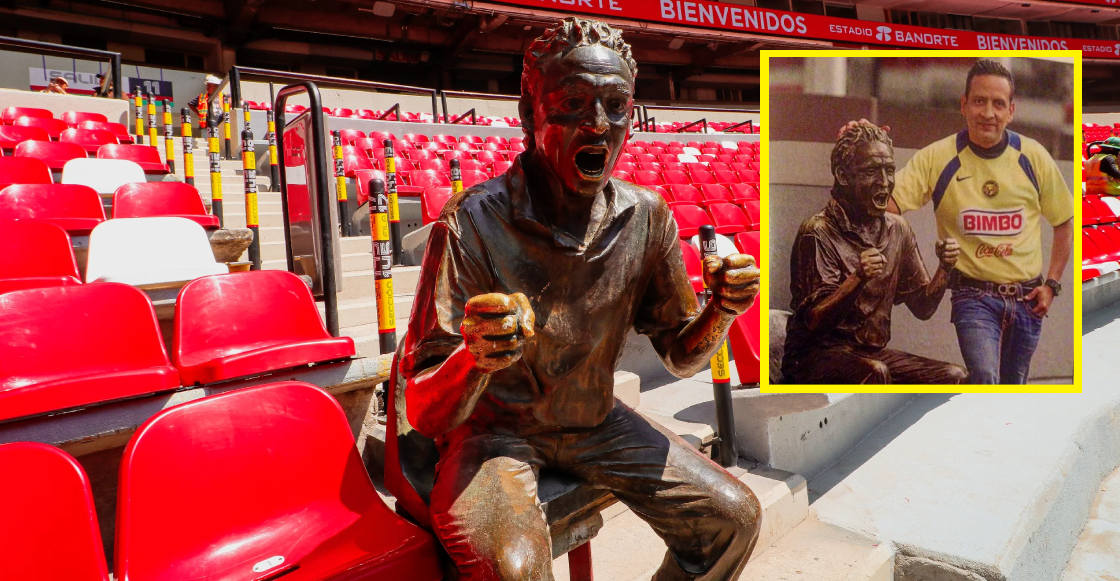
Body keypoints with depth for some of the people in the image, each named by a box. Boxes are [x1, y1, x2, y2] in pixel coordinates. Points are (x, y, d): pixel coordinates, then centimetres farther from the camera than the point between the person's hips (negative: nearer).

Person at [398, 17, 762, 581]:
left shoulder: (647, 217, -8)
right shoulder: (473, 222, -23)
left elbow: (680, 355, 1)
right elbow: (425, 412, -22)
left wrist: (719, 311, -21)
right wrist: (475, 358, -45)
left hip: (596, 421, 5)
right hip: (494, 428, -4)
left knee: (734, 518, 0)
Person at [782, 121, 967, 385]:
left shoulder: (898, 230, 8)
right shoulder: (817, 233, -14)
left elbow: (922, 308, 11)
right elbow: (814, 321, -19)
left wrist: (944, 269, -7)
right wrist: (858, 279, -33)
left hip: (873, 352, 7)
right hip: (815, 356, -6)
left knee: (956, 377, -12)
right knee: (875, 372, -33)